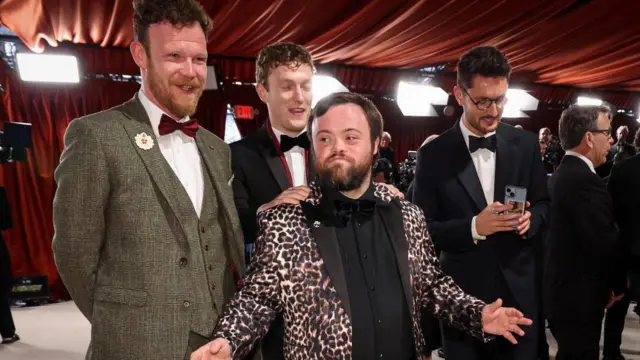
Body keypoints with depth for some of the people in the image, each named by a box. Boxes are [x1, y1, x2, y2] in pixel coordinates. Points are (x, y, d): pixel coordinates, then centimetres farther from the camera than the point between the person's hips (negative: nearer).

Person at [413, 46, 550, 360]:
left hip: (520, 290, 3)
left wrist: (530, 219, -12)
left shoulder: (526, 144, 2)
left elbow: (543, 204, 10)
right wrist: (473, 227, -23)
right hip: (461, 294, -2)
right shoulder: (433, 155, -8)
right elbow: (422, 229, -8)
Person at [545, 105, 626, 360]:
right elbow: (605, 243, -21)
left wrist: (609, 282, 13)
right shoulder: (585, 180, -22)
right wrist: (618, 284, -3)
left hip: (562, 290, 9)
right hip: (578, 297, -9)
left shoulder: (561, 173, 8)